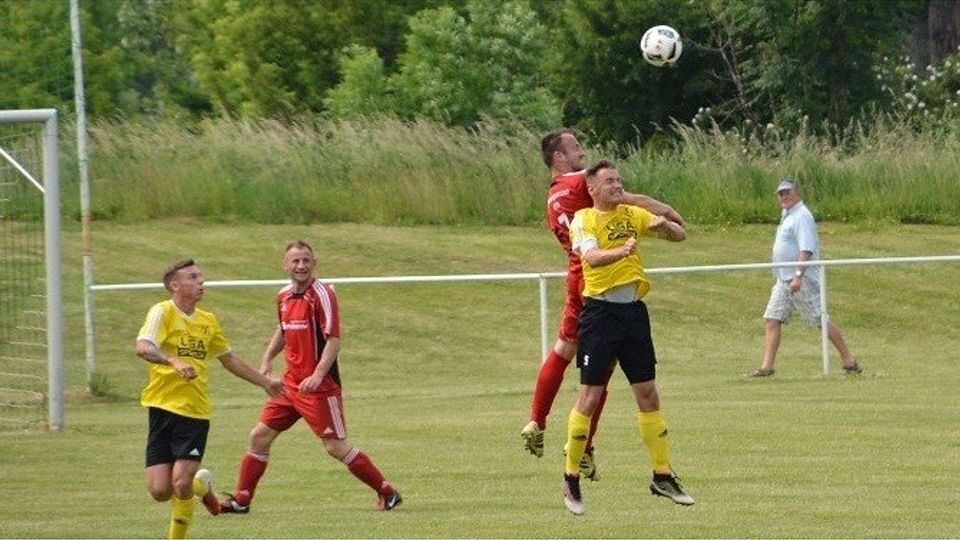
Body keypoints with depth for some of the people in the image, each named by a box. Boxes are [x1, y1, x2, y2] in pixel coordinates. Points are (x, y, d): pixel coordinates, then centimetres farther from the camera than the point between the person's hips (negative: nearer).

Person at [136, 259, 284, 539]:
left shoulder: (208, 321, 14)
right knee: (160, 491, -7)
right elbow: (143, 347, -23)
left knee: (181, 484, -14)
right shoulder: (163, 312, -5)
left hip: (196, 413, 3)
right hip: (163, 408, -3)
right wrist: (174, 362, -40)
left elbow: (229, 359, 31)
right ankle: (201, 485, 26)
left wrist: (265, 382, 35)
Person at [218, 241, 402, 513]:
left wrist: (318, 375, -29)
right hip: (290, 383, 7)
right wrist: (267, 360, 16)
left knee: (335, 446, -7)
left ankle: (387, 493, 5)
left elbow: (334, 340, -19)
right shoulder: (284, 296, 9)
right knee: (260, 436, 4)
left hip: (319, 386, -7)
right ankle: (241, 500, 13)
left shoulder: (322, 294, -14)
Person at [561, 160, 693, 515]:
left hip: (634, 311, 5)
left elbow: (680, 235, 12)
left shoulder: (632, 215, 12)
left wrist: (664, 225, -11)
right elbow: (592, 256, -23)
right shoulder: (583, 220, -4)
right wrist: (622, 251, -43)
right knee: (590, 397, -3)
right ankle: (571, 478, 7)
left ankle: (663, 476, 13)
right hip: (601, 310, -5)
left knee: (648, 393, 7)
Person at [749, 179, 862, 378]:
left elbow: (806, 250, -22)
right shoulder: (786, 216, 17)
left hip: (803, 281, -9)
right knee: (771, 320, 0)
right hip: (783, 279, 9)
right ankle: (767, 366, -2)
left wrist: (798, 275, -30)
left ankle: (849, 361, 3)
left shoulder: (802, 216, -13)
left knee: (821, 320, -5)